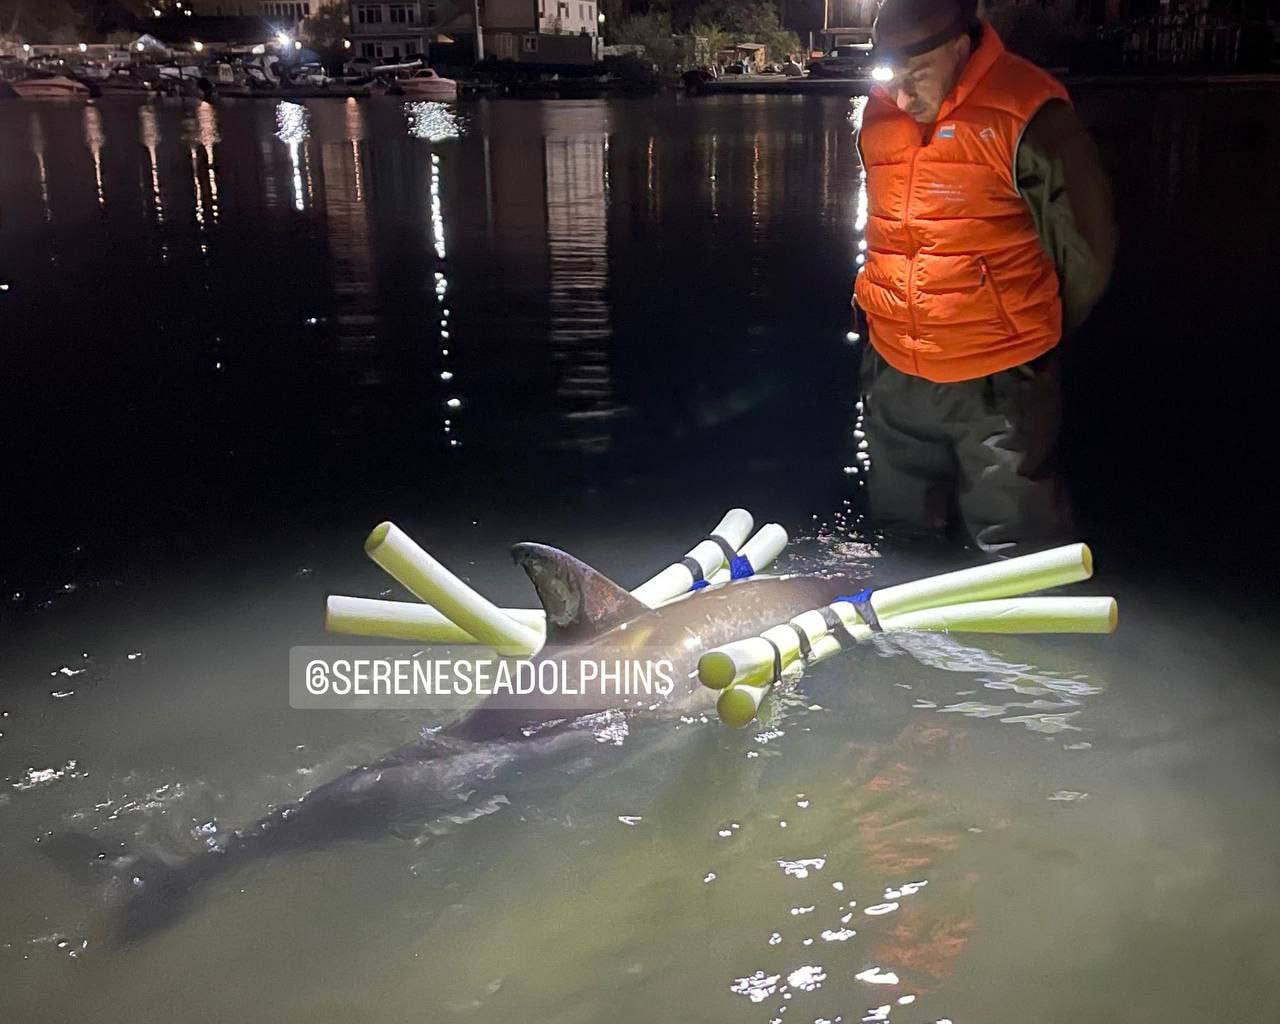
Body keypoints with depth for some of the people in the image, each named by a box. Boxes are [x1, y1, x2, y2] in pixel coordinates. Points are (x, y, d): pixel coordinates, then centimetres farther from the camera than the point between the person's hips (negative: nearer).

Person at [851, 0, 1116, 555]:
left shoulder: (1027, 114, -16)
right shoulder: (879, 113, 4)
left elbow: (1084, 248, -7)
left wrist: (1029, 333, 6)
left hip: (997, 383, -6)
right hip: (893, 375, 6)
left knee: (1016, 564, 2)